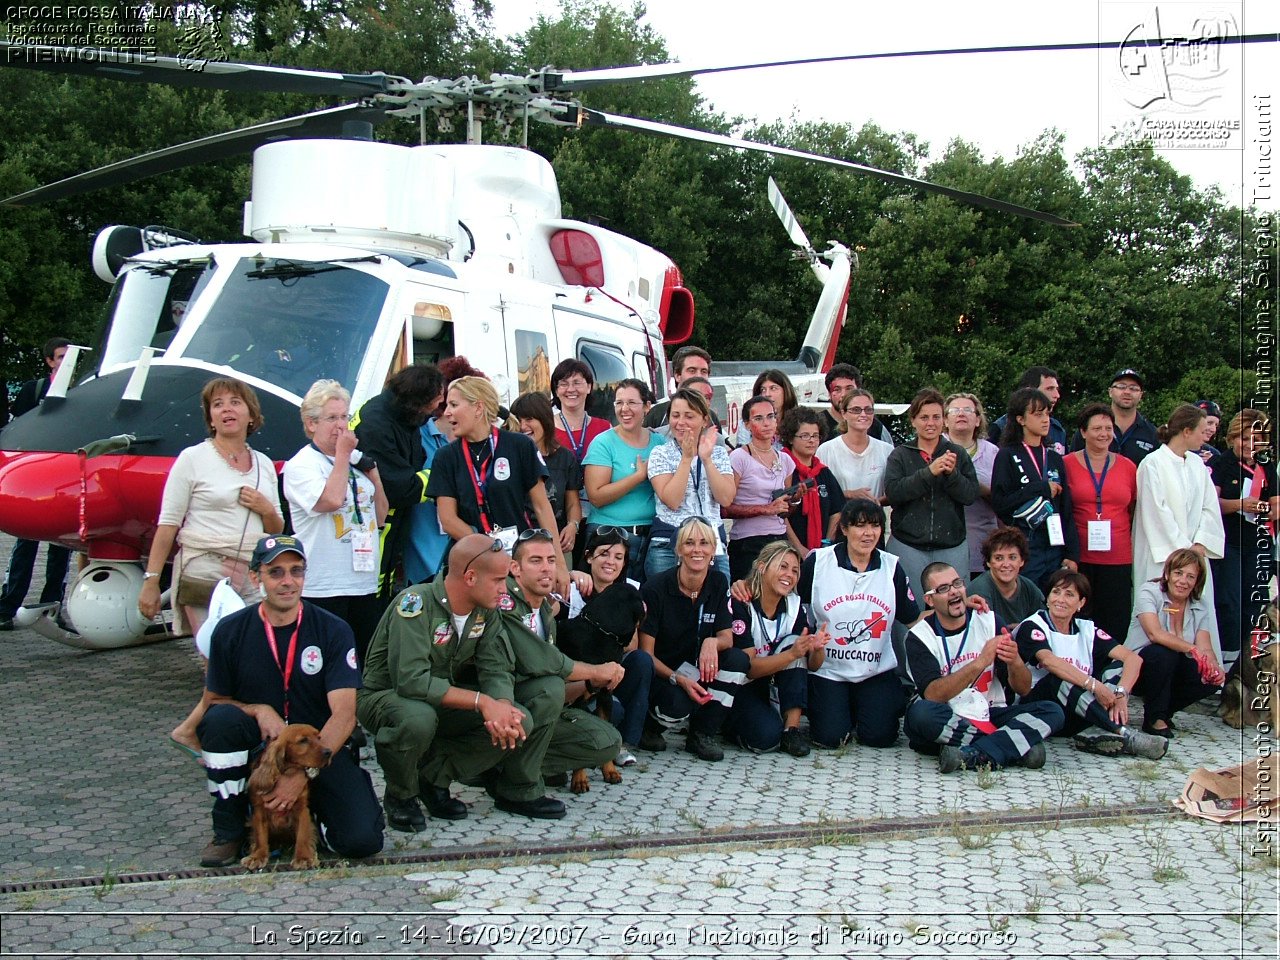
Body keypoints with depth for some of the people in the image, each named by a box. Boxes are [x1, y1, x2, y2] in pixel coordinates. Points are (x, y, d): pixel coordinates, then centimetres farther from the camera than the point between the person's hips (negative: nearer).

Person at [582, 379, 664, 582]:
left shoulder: (659, 442, 8)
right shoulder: (603, 443, -5)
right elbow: (596, 497, -15)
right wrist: (640, 475, -16)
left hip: (652, 535, 4)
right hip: (609, 536, -4)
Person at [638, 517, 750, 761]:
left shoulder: (718, 583, -2)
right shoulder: (655, 588, -16)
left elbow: (727, 638, -2)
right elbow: (646, 654, -14)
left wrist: (712, 642, -26)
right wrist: (678, 679, -30)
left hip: (696, 670, 5)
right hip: (658, 673, -5)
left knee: (738, 660, -22)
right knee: (679, 703, -36)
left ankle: (702, 734, -6)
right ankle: (648, 723, 3)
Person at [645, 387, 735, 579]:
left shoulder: (719, 453, 10)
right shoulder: (660, 454, 2)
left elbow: (726, 498, -5)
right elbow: (671, 500, -12)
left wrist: (706, 459, -10)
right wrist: (687, 458, -12)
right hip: (667, 544, -2)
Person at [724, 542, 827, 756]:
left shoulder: (795, 607, -3)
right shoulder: (740, 604, -20)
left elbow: (812, 665, -2)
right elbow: (748, 668, -24)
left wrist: (818, 648, -26)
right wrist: (793, 654, -38)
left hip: (775, 687, 5)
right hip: (739, 688, -5)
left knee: (792, 642, -21)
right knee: (767, 737, -30)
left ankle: (792, 728, -18)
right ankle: (730, 724, 4)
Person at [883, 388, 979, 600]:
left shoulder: (958, 454, 8)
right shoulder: (900, 455, 4)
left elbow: (971, 495, -1)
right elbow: (892, 492, -11)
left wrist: (952, 474, -19)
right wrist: (929, 472, -20)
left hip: (952, 548, 1)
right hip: (908, 546, -1)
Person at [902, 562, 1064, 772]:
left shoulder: (989, 621, 4)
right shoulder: (919, 637, -5)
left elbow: (1023, 690, 2)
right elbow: (932, 695, -21)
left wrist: (1015, 662, -21)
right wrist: (980, 662, -30)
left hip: (990, 717, 3)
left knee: (1052, 711, -17)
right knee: (922, 712, -35)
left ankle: (970, 756, -32)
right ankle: (1015, 747, -26)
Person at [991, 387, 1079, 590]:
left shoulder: (1055, 458, 14)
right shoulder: (1008, 456, -1)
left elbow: (1066, 510, 11)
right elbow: (999, 503, -12)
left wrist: (1071, 553, 5)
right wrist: (1040, 488, -10)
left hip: (1055, 547, 5)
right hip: (1022, 548, -5)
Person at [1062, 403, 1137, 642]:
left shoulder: (1128, 466, 8)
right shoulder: (1067, 464, 0)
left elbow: (1136, 511, 17)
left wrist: (1136, 547, 11)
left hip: (1119, 558, 2)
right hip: (1079, 557, -2)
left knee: (1116, 625, 4)